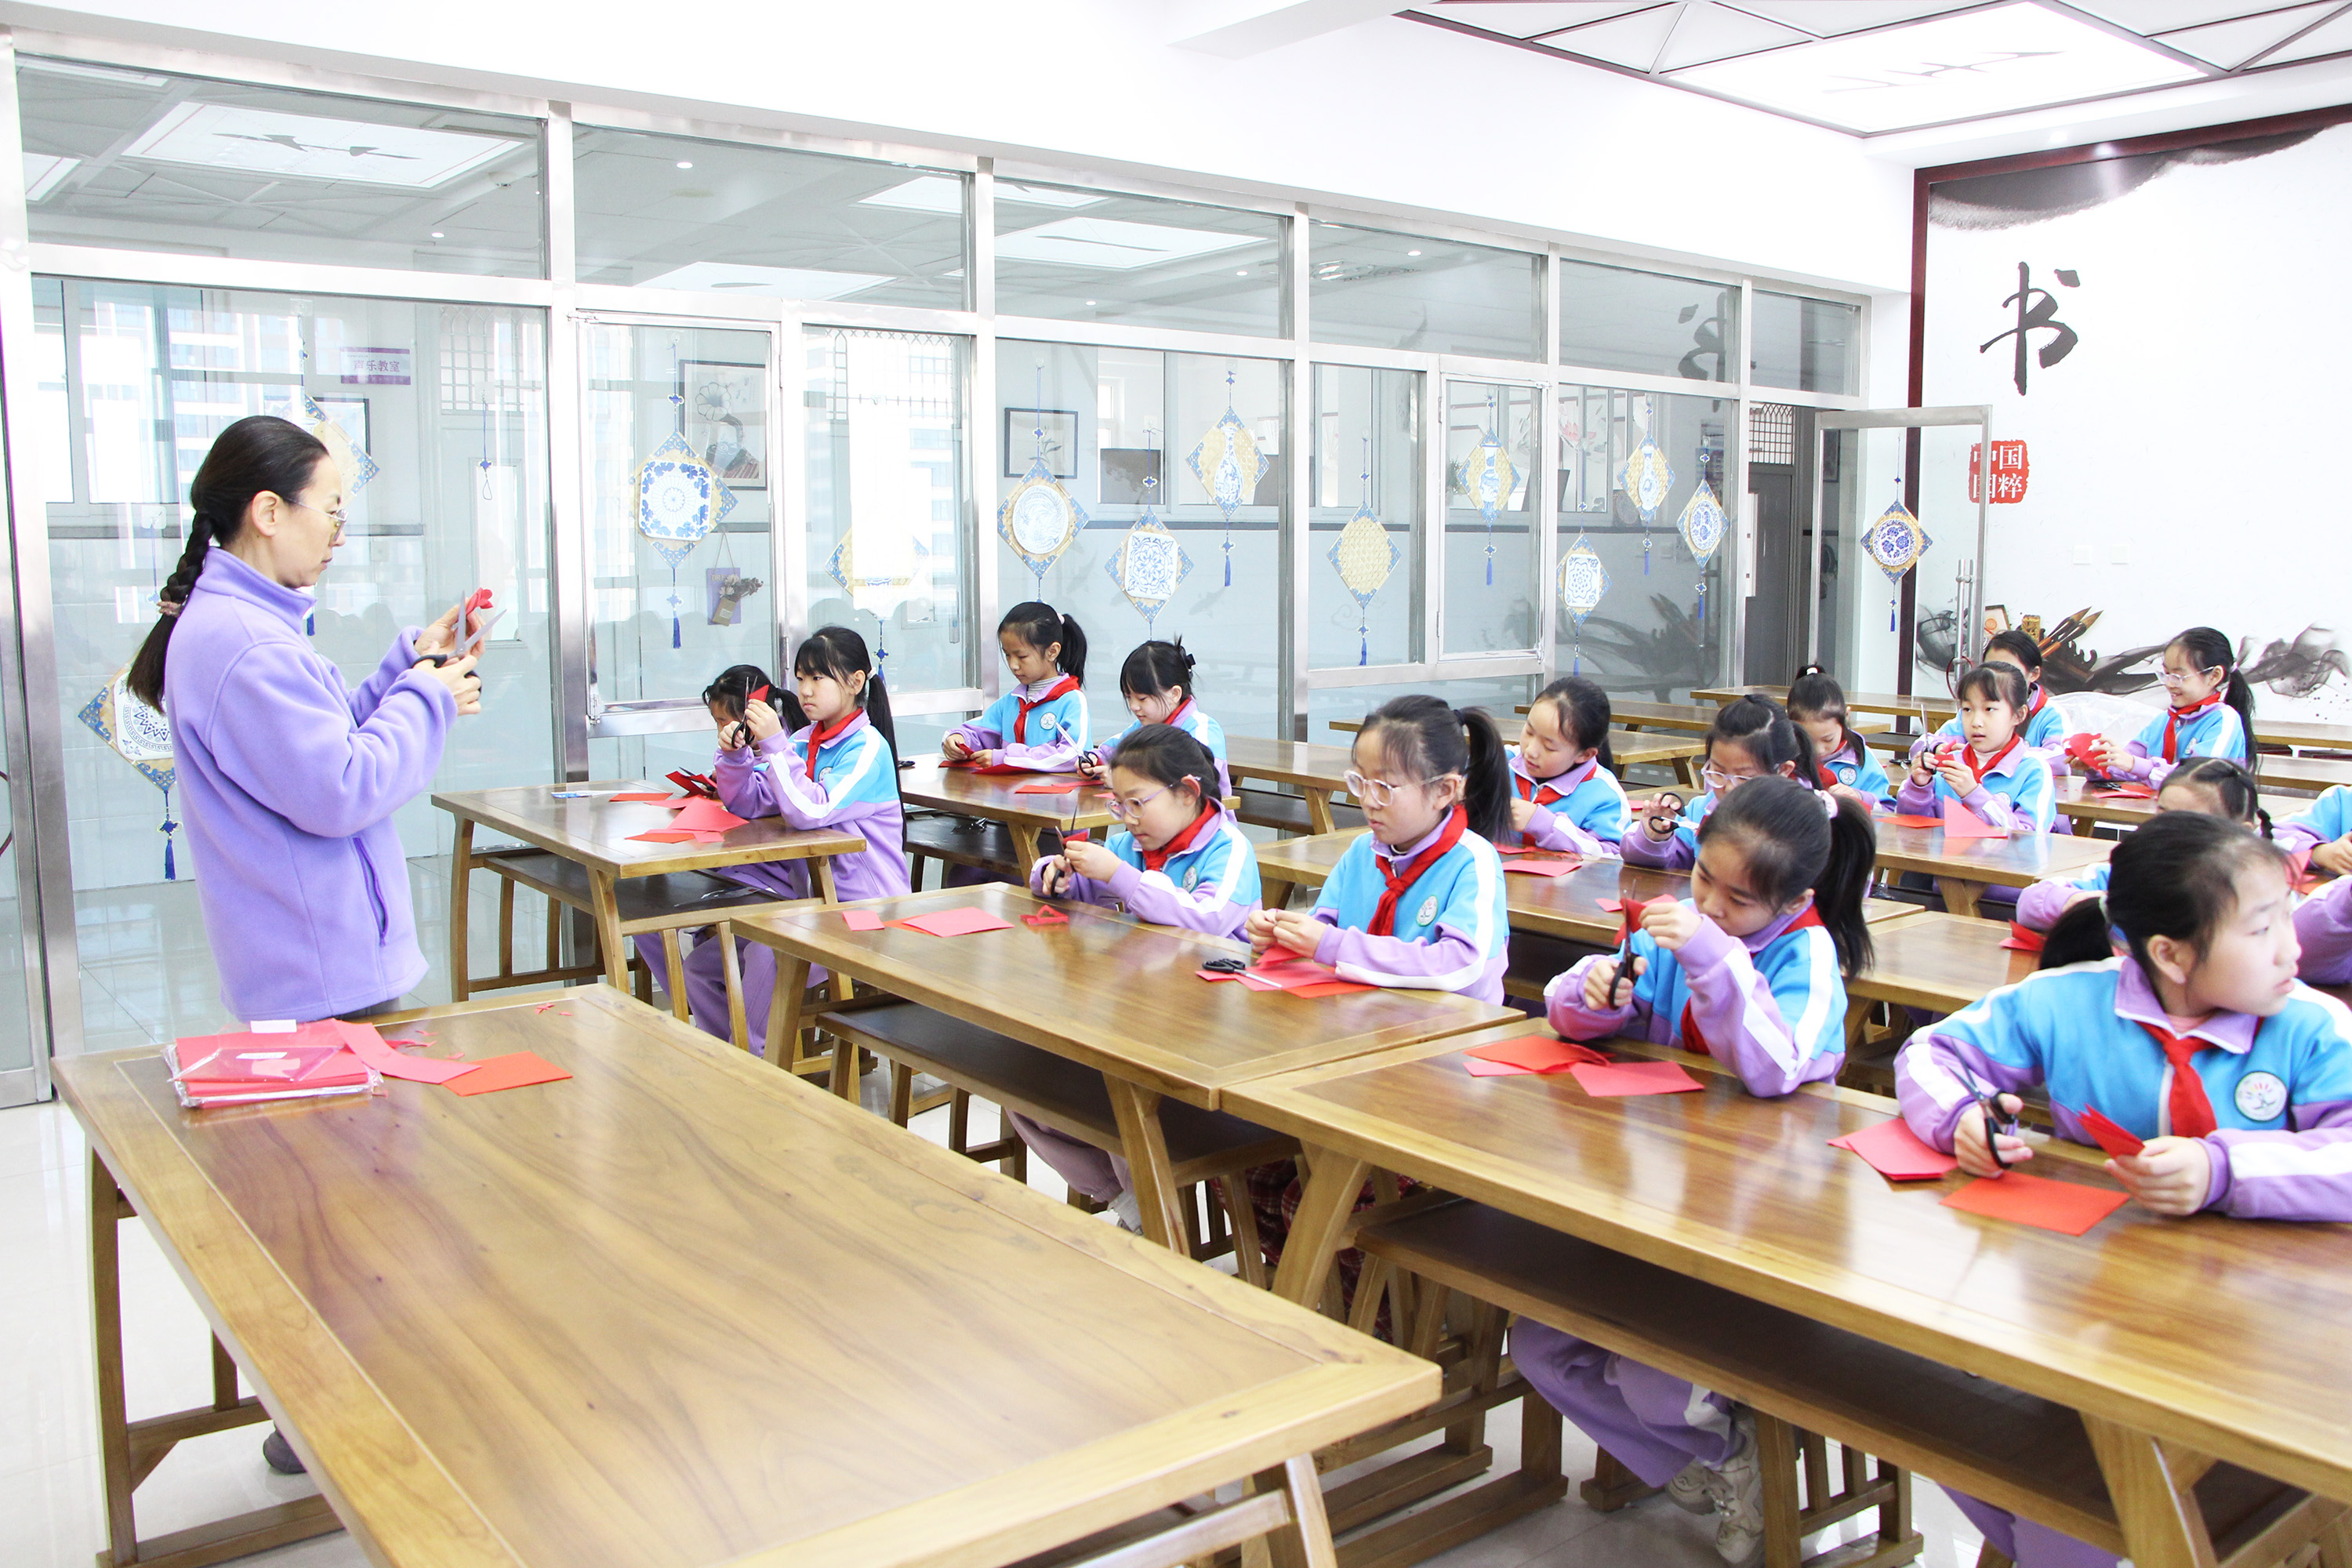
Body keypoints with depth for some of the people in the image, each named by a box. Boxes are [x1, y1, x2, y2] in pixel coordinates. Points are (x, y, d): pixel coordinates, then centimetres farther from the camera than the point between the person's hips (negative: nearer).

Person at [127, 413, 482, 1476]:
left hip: (324, 960, 11)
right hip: (324, 973, -11)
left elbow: (315, 741, 21)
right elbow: (341, 790, -24)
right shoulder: (241, 642, -21)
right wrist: (428, 701, -10)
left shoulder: (237, 625, 14)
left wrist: (406, 669, 13)